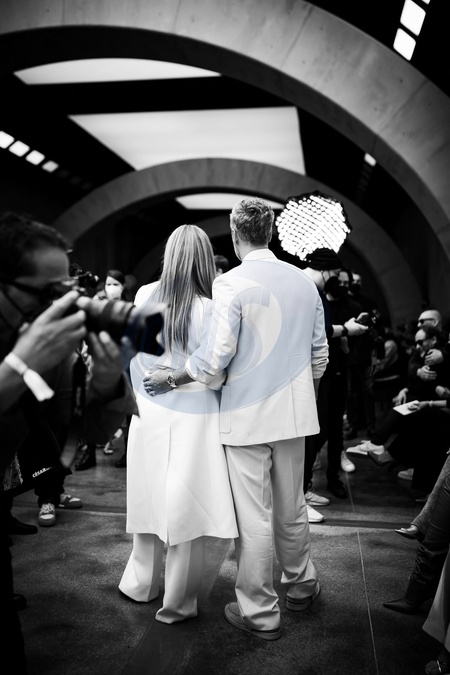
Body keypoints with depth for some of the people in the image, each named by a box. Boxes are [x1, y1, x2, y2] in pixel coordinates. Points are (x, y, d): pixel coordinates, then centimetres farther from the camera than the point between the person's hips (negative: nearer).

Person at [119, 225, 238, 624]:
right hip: (192, 418, -4)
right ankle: (177, 604, 21)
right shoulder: (208, 309, -18)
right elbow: (214, 377, -14)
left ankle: (141, 584, 38)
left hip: (150, 413, 5)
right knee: (186, 507, 7)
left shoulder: (144, 296, -4)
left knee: (152, 499, 19)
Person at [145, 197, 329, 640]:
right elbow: (319, 352, 11)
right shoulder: (304, 282, 5)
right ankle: (300, 586, 38)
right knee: (291, 507, 21)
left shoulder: (230, 284, -13)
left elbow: (215, 357, -17)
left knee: (254, 517, 6)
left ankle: (259, 612, 20)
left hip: (246, 416, -6)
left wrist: (170, 380, -1)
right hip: (294, 414, 6)